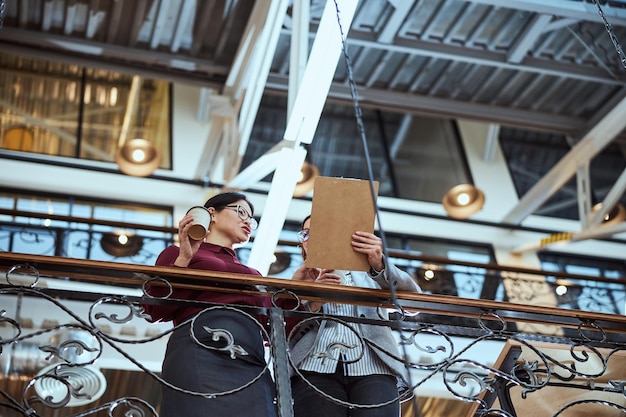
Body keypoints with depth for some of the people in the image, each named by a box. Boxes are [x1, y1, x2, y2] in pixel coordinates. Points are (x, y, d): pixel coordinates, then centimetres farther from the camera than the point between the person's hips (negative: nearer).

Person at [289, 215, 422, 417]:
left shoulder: (366, 273, 24)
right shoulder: (300, 281, 25)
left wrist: (381, 266, -14)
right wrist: (313, 304, -6)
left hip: (372, 369, 0)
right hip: (315, 369, 0)